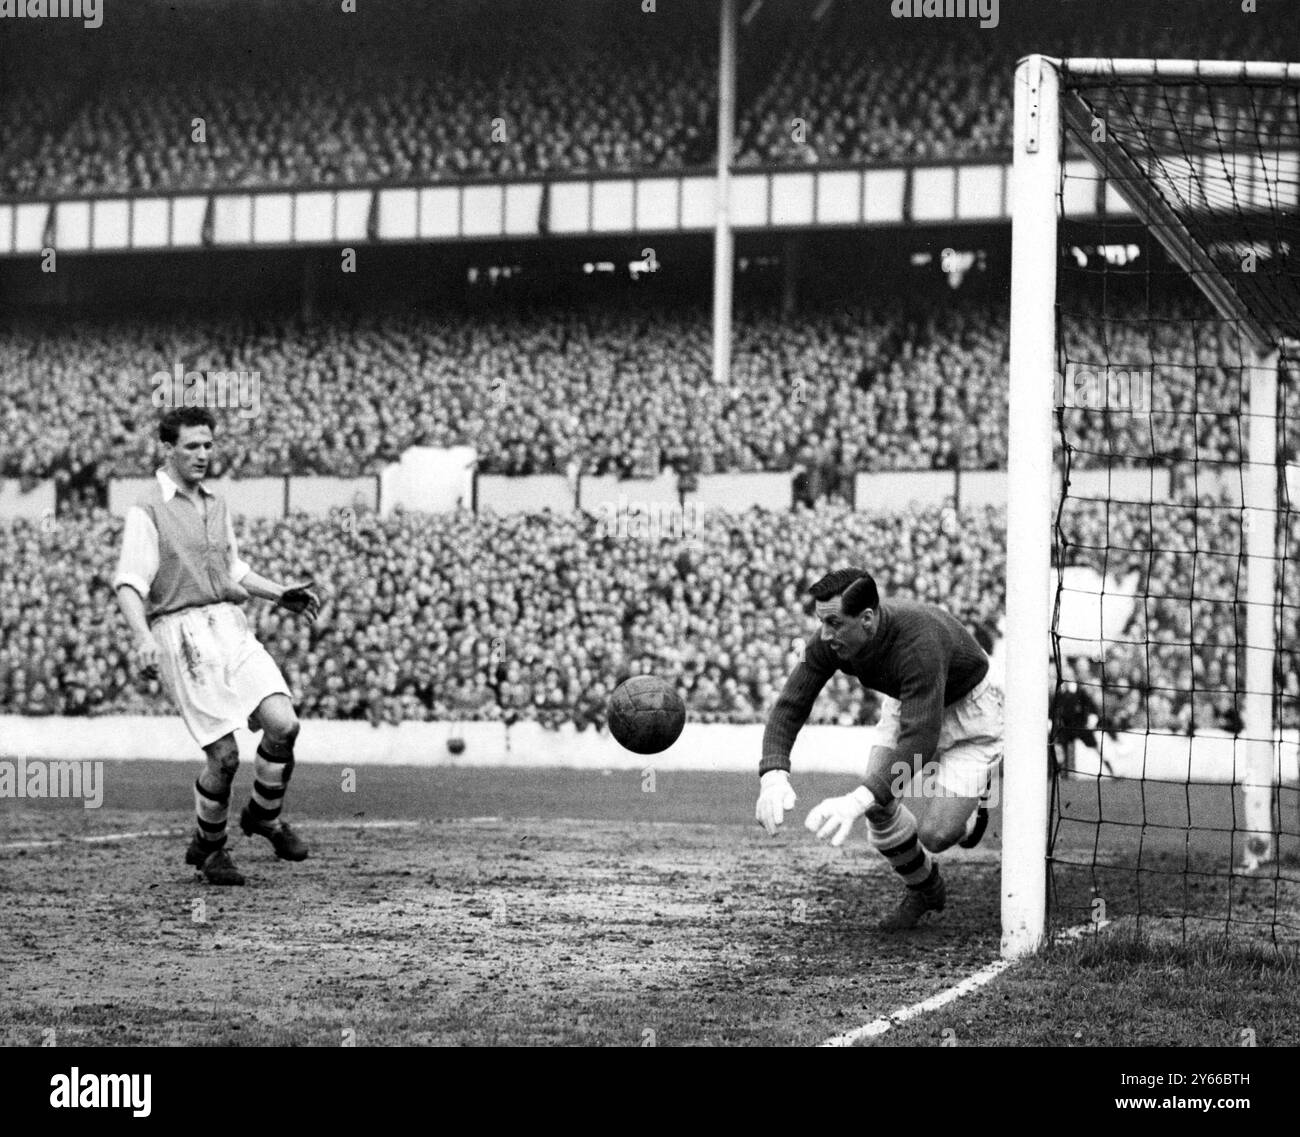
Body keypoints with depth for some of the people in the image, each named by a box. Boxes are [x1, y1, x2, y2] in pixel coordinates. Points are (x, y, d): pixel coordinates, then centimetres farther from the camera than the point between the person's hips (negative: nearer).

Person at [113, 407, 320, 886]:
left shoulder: (216, 506, 19)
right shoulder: (147, 511, -4)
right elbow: (129, 583, -14)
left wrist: (282, 594, 20)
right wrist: (143, 639, -29)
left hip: (232, 628, 6)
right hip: (182, 634, -6)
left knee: (283, 723, -12)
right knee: (224, 755, -11)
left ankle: (264, 815, 14)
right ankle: (207, 846, 14)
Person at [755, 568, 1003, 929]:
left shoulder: (919, 645, -43)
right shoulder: (831, 641, -24)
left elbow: (921, 740, -48)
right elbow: (790, 705, -20)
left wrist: (860, 799, -59)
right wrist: (774, 775, -39)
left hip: (969, 709, -6)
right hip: (907, 704, 6)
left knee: (937, 835, -16)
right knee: (878, 807, -13)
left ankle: (973, 802, 21)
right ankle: (924, 889, 17)